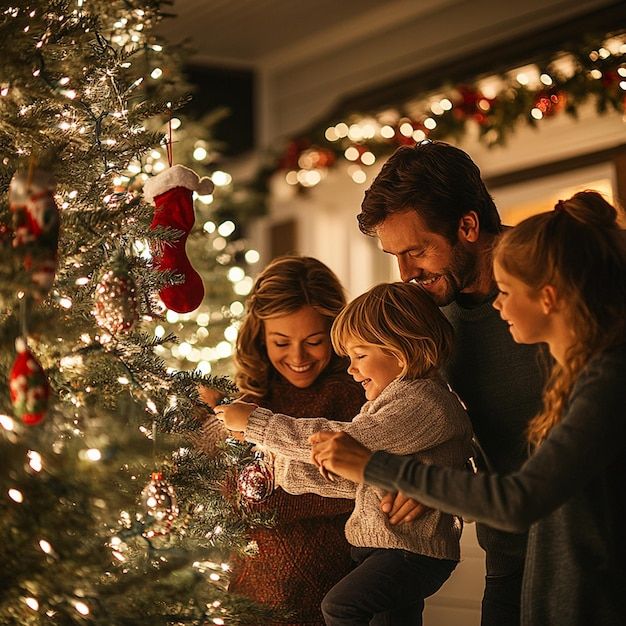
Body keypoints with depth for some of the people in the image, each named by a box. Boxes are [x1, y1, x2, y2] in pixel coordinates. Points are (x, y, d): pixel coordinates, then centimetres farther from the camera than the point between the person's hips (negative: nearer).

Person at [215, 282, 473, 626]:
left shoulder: (426, 403, -20)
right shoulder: (381, 403, 15)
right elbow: (351, 478, 12)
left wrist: (255, 422, -18)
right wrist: (284, 462, 2)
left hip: (416, 549, -10)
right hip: (379, 545, 10)